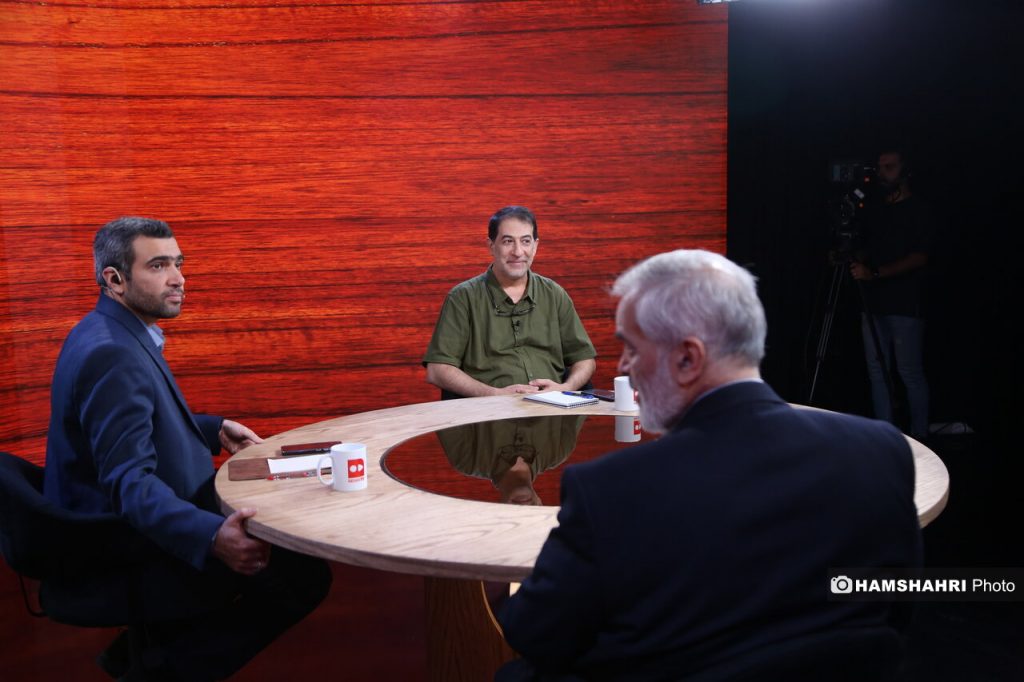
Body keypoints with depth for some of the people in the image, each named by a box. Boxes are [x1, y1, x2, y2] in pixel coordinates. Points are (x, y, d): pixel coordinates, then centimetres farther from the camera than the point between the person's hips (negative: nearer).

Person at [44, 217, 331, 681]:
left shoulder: (110, 332, 7)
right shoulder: (112, 354, -25)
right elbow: (129, 480, -33)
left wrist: (216, 430, 11)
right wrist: (211, 537, -45)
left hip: (113, 527, 10)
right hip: (126, 553, -10)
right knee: (306, 573, -15)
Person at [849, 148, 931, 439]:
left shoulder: (917, 210, -2)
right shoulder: (875, 213, 18)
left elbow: (920, 258, -10)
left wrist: (875, 273, -17)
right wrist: (856, 263, 2)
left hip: (905, 305, -6)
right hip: (874, 303, 7)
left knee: (910, 372, -6)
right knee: (877, 371, 6)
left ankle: (919, 437, 3)